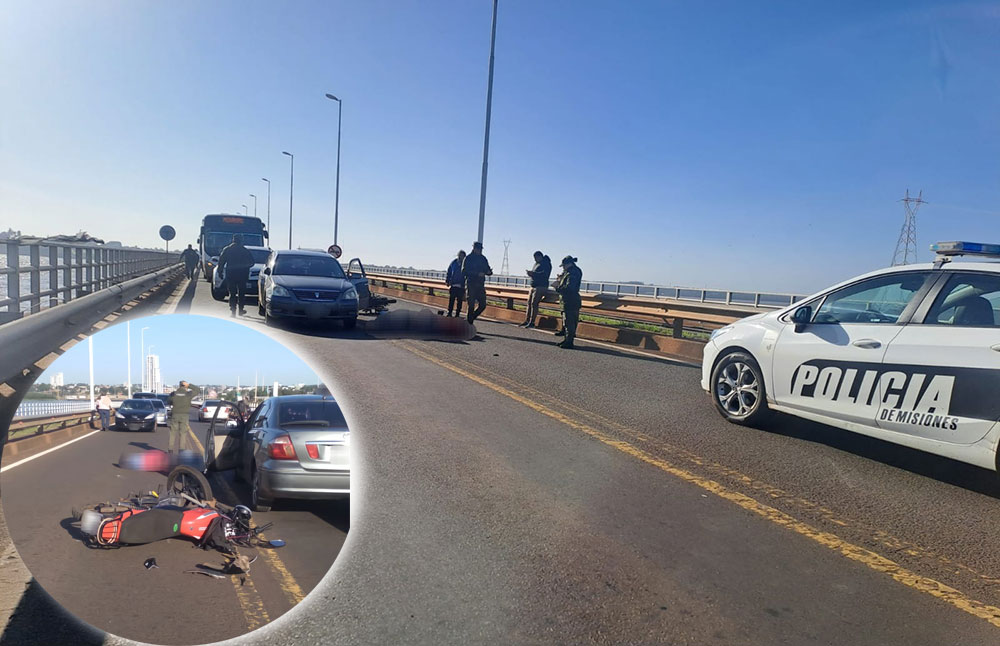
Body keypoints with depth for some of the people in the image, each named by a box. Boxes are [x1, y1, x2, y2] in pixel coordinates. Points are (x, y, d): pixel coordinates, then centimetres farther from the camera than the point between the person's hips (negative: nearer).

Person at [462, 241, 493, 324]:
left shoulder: (483, 258, 13)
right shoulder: (468, 258, -3)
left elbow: (487, 270, 17)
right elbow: (464, 272, -13)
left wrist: (489, 272, -9)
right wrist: (478, 274, -21)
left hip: (480, 285, 5)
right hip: (471, 284, -5)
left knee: (482, 305, 1)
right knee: (471, 306, -5)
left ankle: (471, 318, 20)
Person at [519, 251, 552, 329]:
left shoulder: (546, 264, -9)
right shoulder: (537, 264, 19)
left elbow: (544, 275, -21)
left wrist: (533, 273, -24)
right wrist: (530, 273, 3)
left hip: (541, 286, -9)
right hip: (533, 286, 9)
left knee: (534, 303, -13)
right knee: (529, 303, 6)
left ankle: (532, 322, -11)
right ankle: (527, 321, 10)